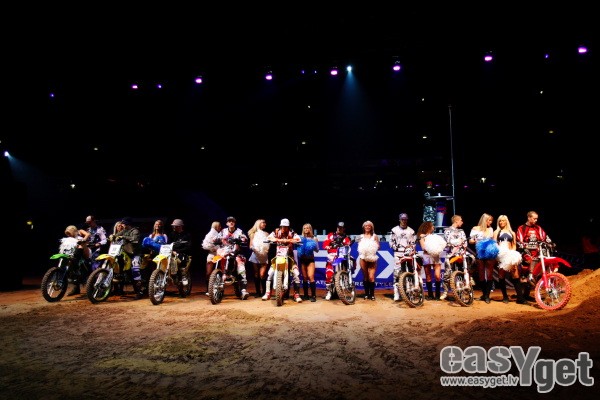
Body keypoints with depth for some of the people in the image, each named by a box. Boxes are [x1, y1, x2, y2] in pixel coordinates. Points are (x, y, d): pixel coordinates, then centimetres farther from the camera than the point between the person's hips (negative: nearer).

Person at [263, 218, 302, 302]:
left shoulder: (292, 233, -6)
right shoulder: (276, 231, -2)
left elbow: (298, 239, -23)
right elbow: (269, 237, -16)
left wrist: (287, 240, -37)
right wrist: (278, 240, -35)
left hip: (289, 255, -1)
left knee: (296, 273, -13)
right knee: (270, 272, -11)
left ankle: (296, 294, -3)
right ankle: (267, 293, 1)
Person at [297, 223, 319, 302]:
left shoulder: (314, 238, 6)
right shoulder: (300, 237, 6)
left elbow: (317, 250, 5)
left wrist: (314, 247, -13)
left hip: (310, 259, -1)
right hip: (302, 259, 1)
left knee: (311, 276, -12)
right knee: (304, 277, 5)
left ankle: (313, 295, -9)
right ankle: (306, 295, 13)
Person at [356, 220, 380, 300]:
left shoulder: (375, 236, 8)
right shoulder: (361, 236, 13)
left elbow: (378, 247, 4)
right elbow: (359, 246, 10)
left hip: (372, 258, -1)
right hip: (363, 258, 1)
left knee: (371, 277, -9)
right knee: (365, 277, 5)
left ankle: (372, 294, 0)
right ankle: (366, 294, 11)